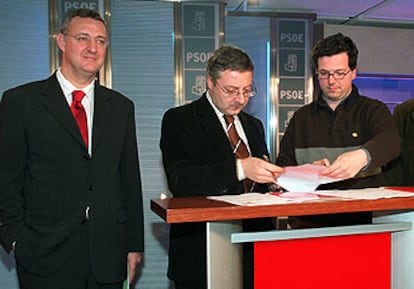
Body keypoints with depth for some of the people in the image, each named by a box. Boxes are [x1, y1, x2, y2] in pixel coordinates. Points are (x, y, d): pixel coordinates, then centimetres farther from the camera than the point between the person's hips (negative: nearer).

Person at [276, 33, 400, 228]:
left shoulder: (374, 110, 9)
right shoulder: (301, 118, 16)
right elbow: (282, 168, 11)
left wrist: (362, 157, -35)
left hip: (365, 214, -1)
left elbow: (390, 142, -12)